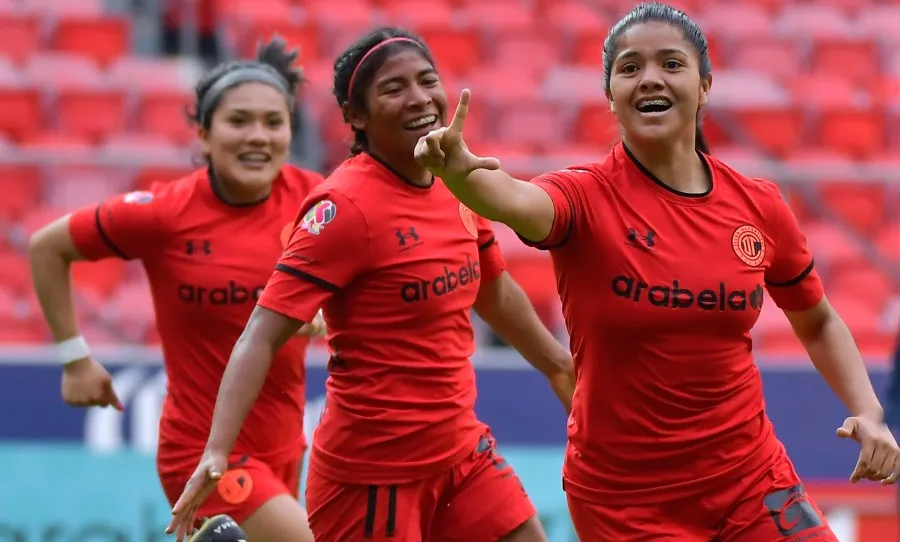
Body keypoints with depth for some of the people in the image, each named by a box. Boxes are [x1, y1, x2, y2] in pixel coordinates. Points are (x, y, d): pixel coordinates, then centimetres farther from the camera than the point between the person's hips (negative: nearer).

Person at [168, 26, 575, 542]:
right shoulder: (348, 205, -18)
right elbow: (262, 336, -22)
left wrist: (562, 365, 33)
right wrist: (217, 451, -33)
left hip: (461, 448, 7)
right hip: (373, 469, -7)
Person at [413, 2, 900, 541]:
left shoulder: (759, 207, -1)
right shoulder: (588, 197, -13)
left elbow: (818, 323, 15)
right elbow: (517, 202, -37)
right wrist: (459, 169, -60)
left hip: (751, 482, 3)